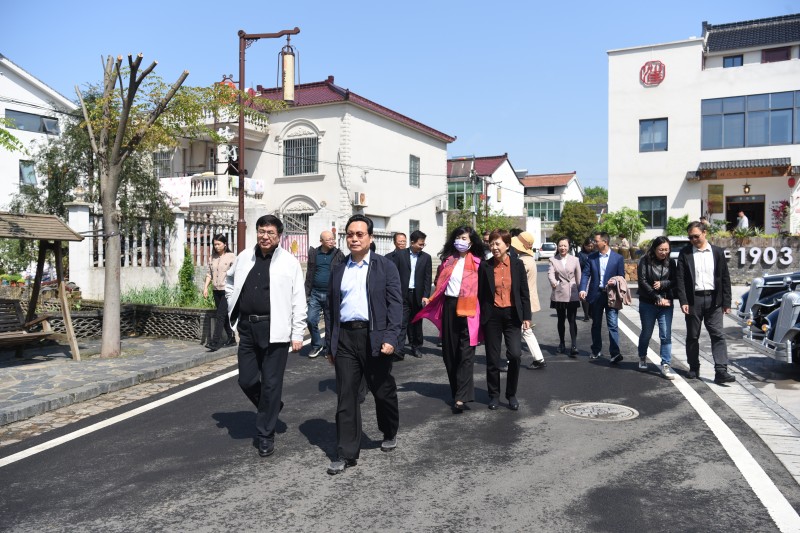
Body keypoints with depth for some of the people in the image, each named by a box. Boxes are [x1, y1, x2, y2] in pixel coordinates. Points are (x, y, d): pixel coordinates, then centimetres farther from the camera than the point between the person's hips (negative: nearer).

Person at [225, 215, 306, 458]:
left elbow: (298, 301, -4)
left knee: (271, 384, 1)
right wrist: (234, 308, 15)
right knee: (247, 381, 9)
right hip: (247, 328, 5)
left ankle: (266, 435, 16)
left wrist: (298, 334, -8)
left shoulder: (289, 262, -4)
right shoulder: (244, 257, 9)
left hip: (274, 329, -4)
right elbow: (229, 281, 27)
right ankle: (270, 409, 37)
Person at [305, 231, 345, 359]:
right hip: (315, 294, 2)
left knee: (330, 323, 6)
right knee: (311, 320, -3)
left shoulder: (338, 254, -1)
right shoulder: (314, 253, 6)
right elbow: (309, 274, 10)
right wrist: (307, 293, 6)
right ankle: (317, 345, 17)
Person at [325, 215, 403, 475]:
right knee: (345, 396, 3)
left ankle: (390, 433, 37)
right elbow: (332, 307, 14)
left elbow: (395, 303, -5)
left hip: (374, 336, -3)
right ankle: (346, 453, 12)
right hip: (344, 338, 3)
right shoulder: (338, 270, 13)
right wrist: (329, 344, 13)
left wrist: (390, 337, -15)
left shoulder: (385, 266, 2)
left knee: (383, 391, 11)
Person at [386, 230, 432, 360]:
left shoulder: (426, 257, 6)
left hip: (417, 295, 2)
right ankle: (399, 351, -9)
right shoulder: (400, 254, 2)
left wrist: (426, 295, -4)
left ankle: (415, 347, 25)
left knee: (416, 322, 12)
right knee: (402, 322, -7)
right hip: (403, 294, -2)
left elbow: (428, 278, 4)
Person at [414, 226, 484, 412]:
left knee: (466, 353, -7)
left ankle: (461, 397, -9)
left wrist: (480, 311, -8)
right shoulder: (448, 260, 13)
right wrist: (431, 300, 8)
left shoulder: (476, 262, 0)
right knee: (449, 351, 10)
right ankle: (455, 390, 23)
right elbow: (440, 283, 18)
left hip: (467, 308, -5)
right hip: (449, 307, 5)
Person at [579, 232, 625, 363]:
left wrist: (614, 282, -20)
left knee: (612, 325, -8)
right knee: (596, 325, 12)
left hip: (611, 295, -3)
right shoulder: (592, 257, 5)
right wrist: (582, 289, -15)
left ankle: (615, 353, -8)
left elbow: (621, 277, 2)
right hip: (595, 294, 3)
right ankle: (596, 351, 24)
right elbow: (586, 274, 0)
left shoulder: (618, 258, -2)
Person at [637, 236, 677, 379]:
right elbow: (642, 282, -11)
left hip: (666, 304, 2)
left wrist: (662, 284, -16)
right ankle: (642, 358, 35)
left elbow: (675, 281, 4)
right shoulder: (645, 261, -7)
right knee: (646, 333, 12)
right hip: (648, 304, -2)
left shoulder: (670, 263, 4)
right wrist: (658, 298, -13)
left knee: (666, 335, -5)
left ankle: (665, 365, -1)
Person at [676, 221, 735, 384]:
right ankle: (694, 369, 19)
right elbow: (680, 278, -2)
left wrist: (726, 302, 0)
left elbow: (725, 278, 6)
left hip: (713, 300, 0)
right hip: (693, 299, 0)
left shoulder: (717, 252, 6)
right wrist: (683, 301, -11)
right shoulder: (685, 253, 2)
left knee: (718, 335, -4)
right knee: (692, 337, 8)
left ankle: (721, 371, -6)